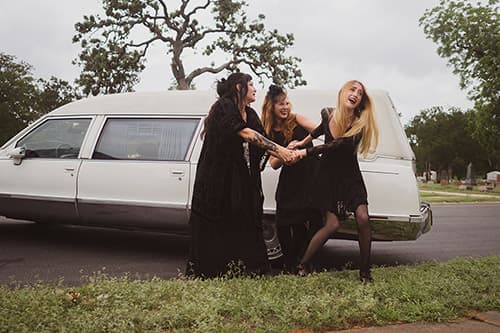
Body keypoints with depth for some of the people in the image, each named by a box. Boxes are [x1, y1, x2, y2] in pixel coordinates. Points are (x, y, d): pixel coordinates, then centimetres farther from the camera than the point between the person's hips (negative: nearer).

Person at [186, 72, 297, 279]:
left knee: (244, 226, 2)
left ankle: (240, 272, 8)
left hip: (241, 182, 7)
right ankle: (208, 274, 7)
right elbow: (245, 133, -23)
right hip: (217, 180, -7)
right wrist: (278, 149, -25)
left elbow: (262, 142, 3)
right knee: (215, 230, -2)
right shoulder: (224, 106, -10)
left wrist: (284, 155, -15)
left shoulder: (250, 115, 14)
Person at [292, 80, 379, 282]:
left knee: (363, 219, -15)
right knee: (332, 224, -11)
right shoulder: (327, 114, -7)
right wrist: (305, 140, 16)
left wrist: (306, 152, -24)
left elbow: (335, 145, -23)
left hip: (350, 176, 0)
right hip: (329, 176, 0)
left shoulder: (359, 125, -16)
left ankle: (365, 272, 0)